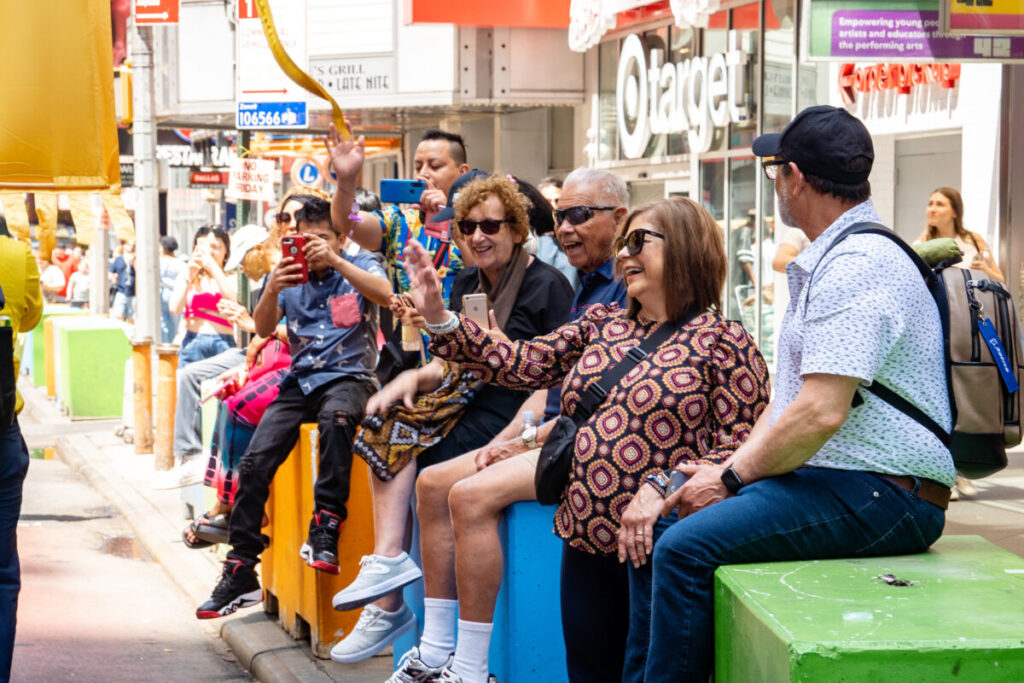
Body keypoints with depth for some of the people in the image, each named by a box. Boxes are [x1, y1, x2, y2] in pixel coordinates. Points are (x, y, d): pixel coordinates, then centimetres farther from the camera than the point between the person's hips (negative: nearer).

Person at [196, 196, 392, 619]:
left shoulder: (359, 266, 5)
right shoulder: (290, 276, 13)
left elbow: (385, 295, -18)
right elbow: (263, 329, -1)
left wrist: (335, 261, -29)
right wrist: (272, 291, -22)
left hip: (348, 375, -4)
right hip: (301, 379, 4)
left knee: (336, 418, -39)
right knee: (255, 460, -15)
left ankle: (324, 530, -36)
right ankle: (240, 572, -9)